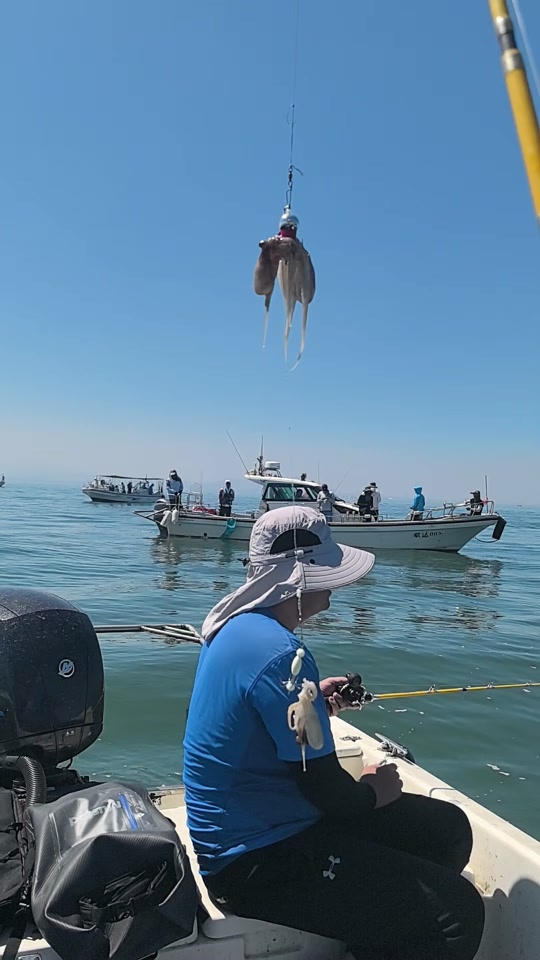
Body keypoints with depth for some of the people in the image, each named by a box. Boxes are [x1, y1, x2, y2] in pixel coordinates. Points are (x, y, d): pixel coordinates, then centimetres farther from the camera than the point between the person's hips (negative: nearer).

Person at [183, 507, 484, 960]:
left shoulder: (234, 625, 1)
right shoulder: (281, 653, -28)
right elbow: (326, 790, -22)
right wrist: (373, 791, -3)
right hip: (257, 863, -9)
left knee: (449, 828, 10)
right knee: (459, 911, -13)